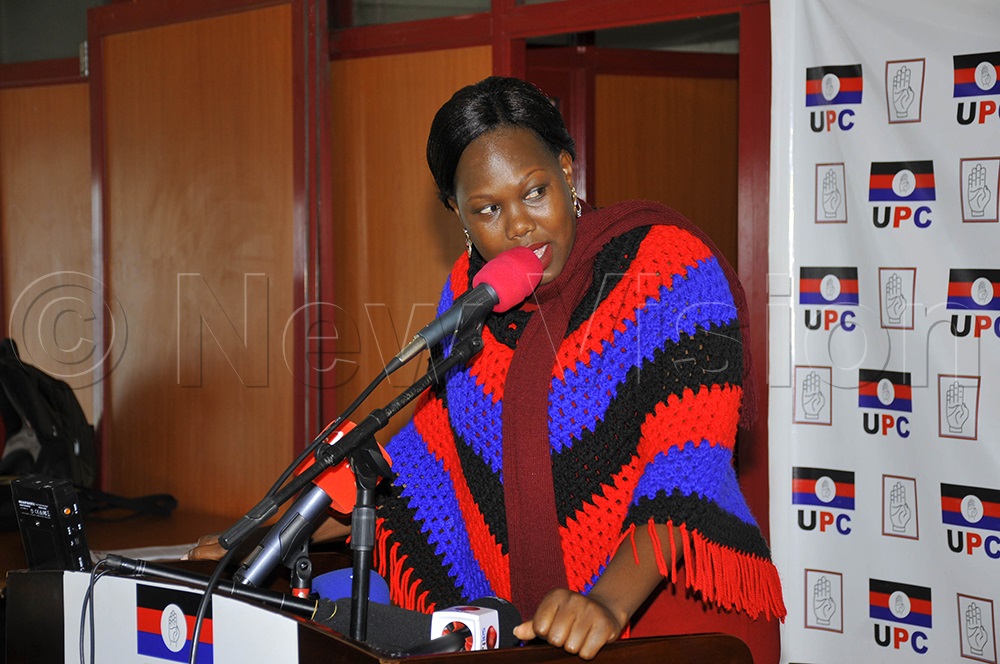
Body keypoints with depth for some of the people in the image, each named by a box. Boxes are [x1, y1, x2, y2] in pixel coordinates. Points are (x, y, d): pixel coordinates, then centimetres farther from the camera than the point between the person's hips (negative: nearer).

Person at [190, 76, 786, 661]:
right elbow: (435, 444, 16)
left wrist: (608, 602, -30)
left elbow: (687, 465, -17)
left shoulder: (669, 268, -9)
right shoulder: (471, 289, 9)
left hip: (681, 609, -5)